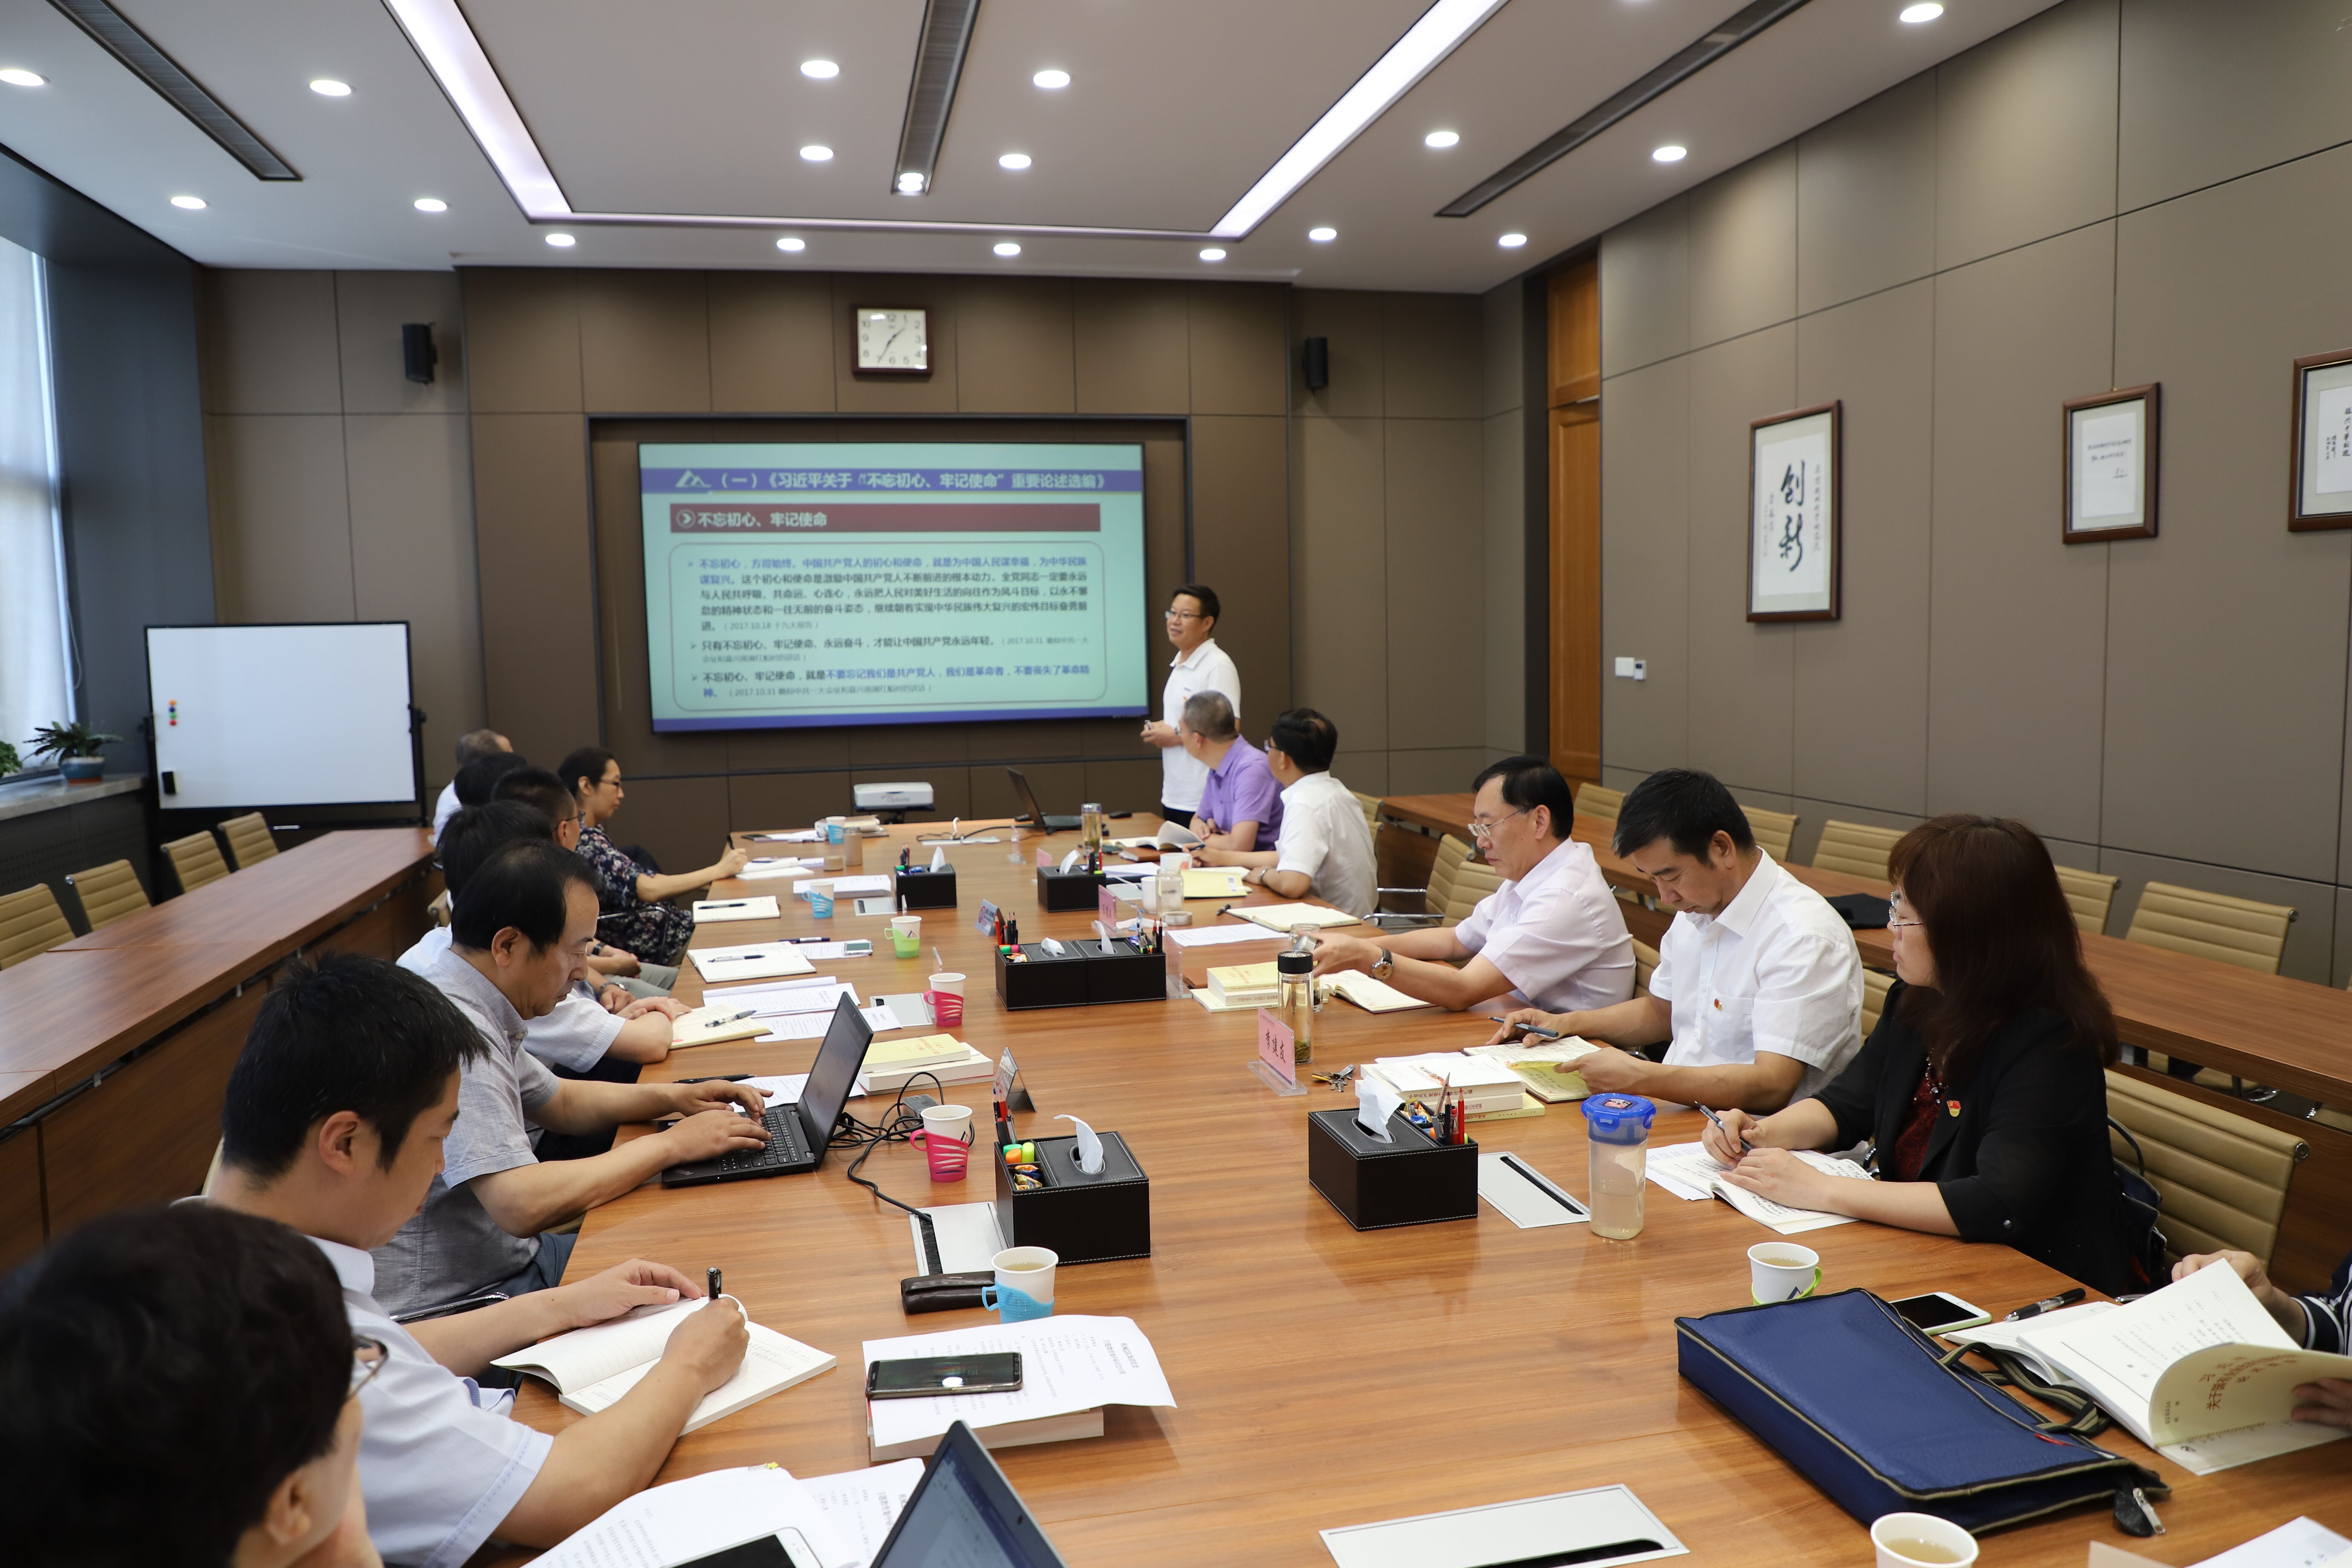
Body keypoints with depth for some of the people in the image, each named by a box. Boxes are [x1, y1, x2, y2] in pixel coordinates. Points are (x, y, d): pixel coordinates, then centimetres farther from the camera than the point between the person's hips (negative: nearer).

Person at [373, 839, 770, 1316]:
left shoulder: (478, 1013, 6)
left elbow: (560, 1101, 22)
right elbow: (521, 1205, -33)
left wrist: (673, 1097, 6)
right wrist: (670, 1145, -21)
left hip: (505, 1254, 9)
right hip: (459, 1305, -9)